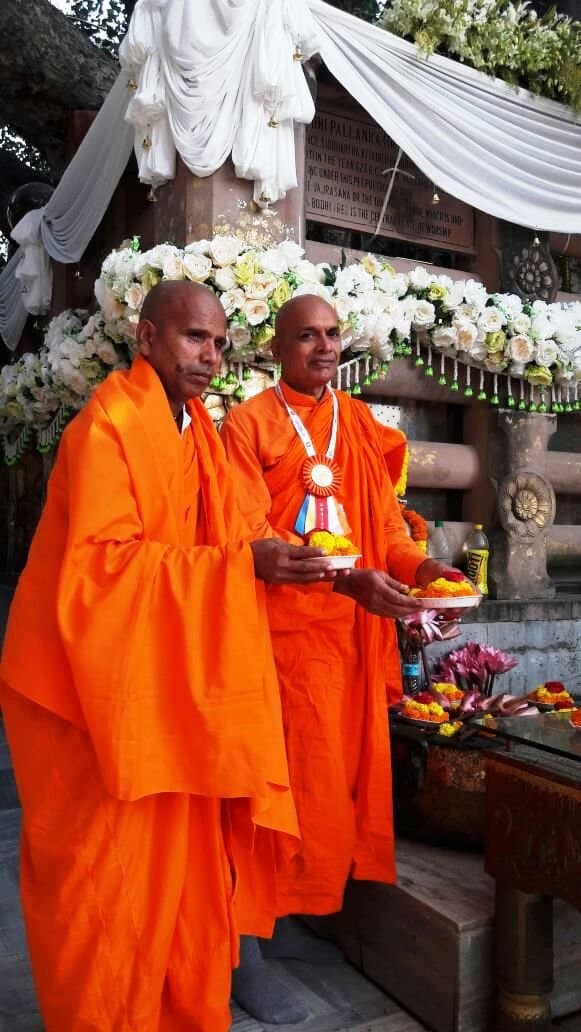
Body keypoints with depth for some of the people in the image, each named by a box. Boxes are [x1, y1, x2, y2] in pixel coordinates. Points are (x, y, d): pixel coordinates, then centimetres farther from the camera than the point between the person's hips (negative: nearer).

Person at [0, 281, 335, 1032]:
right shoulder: (106, 427, -15)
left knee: (181, 861, 15)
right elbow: (104, 561, -23)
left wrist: (268, 560, -7)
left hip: (167, 678, 8)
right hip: (97, 676, -8)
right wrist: (241, 562, -26)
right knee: (109, 874, 5)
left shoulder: (193, 429, 11)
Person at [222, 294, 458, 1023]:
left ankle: (281, 914, 29)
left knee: (343, 774, 11)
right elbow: (249, 534, -14)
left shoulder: (363, 426, 13)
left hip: (353, 632, 6)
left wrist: (419, 566, -12)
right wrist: (347, 578, -27)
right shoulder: (249, 423, -3)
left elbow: (384, 522, 10)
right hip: (281, 627, -5)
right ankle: (245, 944, 14)